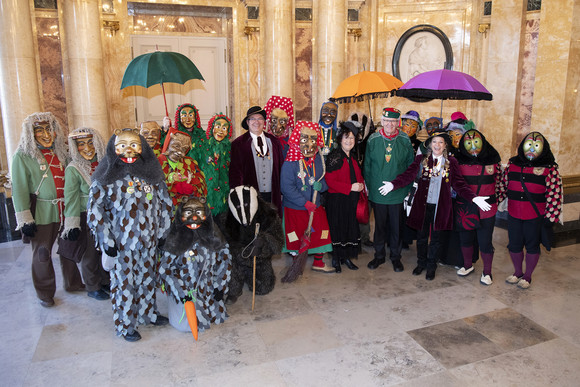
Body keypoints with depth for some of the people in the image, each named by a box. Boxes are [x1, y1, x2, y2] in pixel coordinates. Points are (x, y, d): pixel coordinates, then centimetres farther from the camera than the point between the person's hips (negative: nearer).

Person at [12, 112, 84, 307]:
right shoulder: (23, 156, -7)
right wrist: (25, 219, -14)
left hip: (66, 210, 5)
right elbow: (19, 189, -9)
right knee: (42, 253, 5)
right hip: (42, 213, -5)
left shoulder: (60, 152, 9)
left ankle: (73, 283, 32)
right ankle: (45, 293, 20)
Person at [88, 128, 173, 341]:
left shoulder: (152, 174, 2)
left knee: (147, 277, 17)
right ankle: (125, 324, 26)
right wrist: (107, 242, -12)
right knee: (124, 282, 8)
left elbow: (165, 203, 8)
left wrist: (162, 232, 5)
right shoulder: (106, 178, -9)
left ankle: (148, 312, 38)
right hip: (121, 243, -3)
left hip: (148, 241, 4)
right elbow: (95, 211, -10)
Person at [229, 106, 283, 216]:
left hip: (272, 196, 3)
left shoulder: (274, 141, 12)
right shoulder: (238, 144, 1)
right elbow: (234, 172, -2)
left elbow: (280, 167, 13)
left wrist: (281, 192, 8)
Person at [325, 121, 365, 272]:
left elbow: (359, 175, 21)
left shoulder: (354, 157, 13)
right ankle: (336, 259, 15)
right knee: (337, 229, 2)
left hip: (352, 200, 6)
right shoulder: (334, 156, -8)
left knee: (351, 228, 10)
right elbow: (330, 180, -15)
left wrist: (361, 184, -3)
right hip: (337, 199, -6)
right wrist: (350, 187, -19)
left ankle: (346, 257, 23)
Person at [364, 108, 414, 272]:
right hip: (377, 192, 1)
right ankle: (379, 255, 29)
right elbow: (367, 165, 5)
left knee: (396, 226, 9)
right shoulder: (373, 139, -1)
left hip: (398, 193, 0)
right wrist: (369, 186, 3)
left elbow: (411, 166, 4)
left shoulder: (405, 140, -2)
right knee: (379, 225, 12)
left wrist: (407, 189, 1)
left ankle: (396, 257, 27)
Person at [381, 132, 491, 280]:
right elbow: (409, 175, -10)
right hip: (422, 204, 0)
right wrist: (393, 184, -27)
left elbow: (459, 184, -1)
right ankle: (421, 263, 33)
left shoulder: (451, 162, 3)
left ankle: (431, 267, 29)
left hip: (440, 206, 0)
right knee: (422, 236, 12)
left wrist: (474, 198, -14)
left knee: (435, 238, 11)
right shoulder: (421, 159, 1)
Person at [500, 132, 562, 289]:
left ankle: (527, 276, 28)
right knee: (514, 245, 13)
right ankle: (518, 272, 34)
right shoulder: (512, 164, 4)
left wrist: (550, 217, -10)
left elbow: (555, 194, -7)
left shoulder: (549, 169, -6)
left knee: (532, 246, 10)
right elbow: (503, 184, 12)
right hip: (514, 214, 3)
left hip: (535, 217, -3)